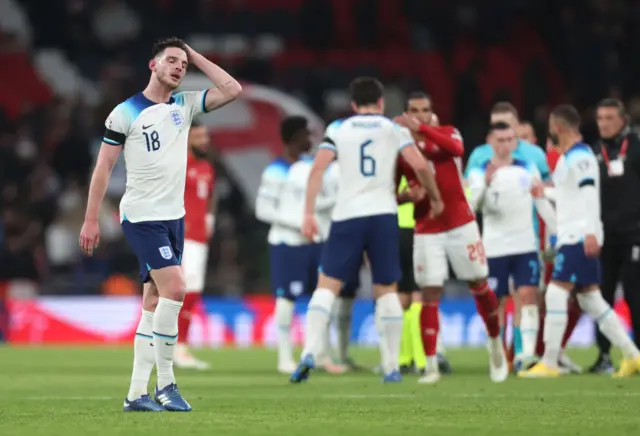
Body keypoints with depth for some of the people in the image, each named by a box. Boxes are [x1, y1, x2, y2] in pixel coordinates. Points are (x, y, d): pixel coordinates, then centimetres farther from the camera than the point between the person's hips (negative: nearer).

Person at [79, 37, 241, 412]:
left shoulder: (185, 105, 9)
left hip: (173, 216, 6)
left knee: (154, 304, 5)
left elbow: (233, 91, 1)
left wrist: (196, 57, 3)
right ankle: (165, 384, -11)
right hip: (142, 216, -6)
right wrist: (91, 219, -6)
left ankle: (137, 393, 7)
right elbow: (104, 167, -4)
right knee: (175, 288, -19)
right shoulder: (126, 113, -6)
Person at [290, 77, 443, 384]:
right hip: (383, 214, 0)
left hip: (346, 217, 0)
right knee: (387, 289, 9)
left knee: (327, 285, 1)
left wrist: (308, 213, -3)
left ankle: (310, 351, -18)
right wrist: (435, 198, 14)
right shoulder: (394, 129, 10)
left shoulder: (338, 129, 10)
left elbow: (318, 168, -2)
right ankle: (391, 367, 7)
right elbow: (420, 165, -2)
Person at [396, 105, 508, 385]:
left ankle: (496, 344, 29)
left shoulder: (447, 133, 1)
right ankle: (431, 366, -8)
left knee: (479, 286, 7)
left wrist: (421, 129, -38)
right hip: (427, 232, 0)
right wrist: (410, 195, -16)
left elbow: (456, 148, -26)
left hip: (461, 224, 0)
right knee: (430, 296, -8)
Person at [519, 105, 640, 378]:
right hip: (572, 237, 10)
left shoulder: (579, 157, -12)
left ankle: (549, 364, -13)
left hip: (579, 238, -10)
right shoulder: (568, 157, 18)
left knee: (556, 295, -12)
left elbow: (589, 194, -22)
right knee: (591, 300, 10)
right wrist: (546, 193, 38)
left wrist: (590, 232, -29)